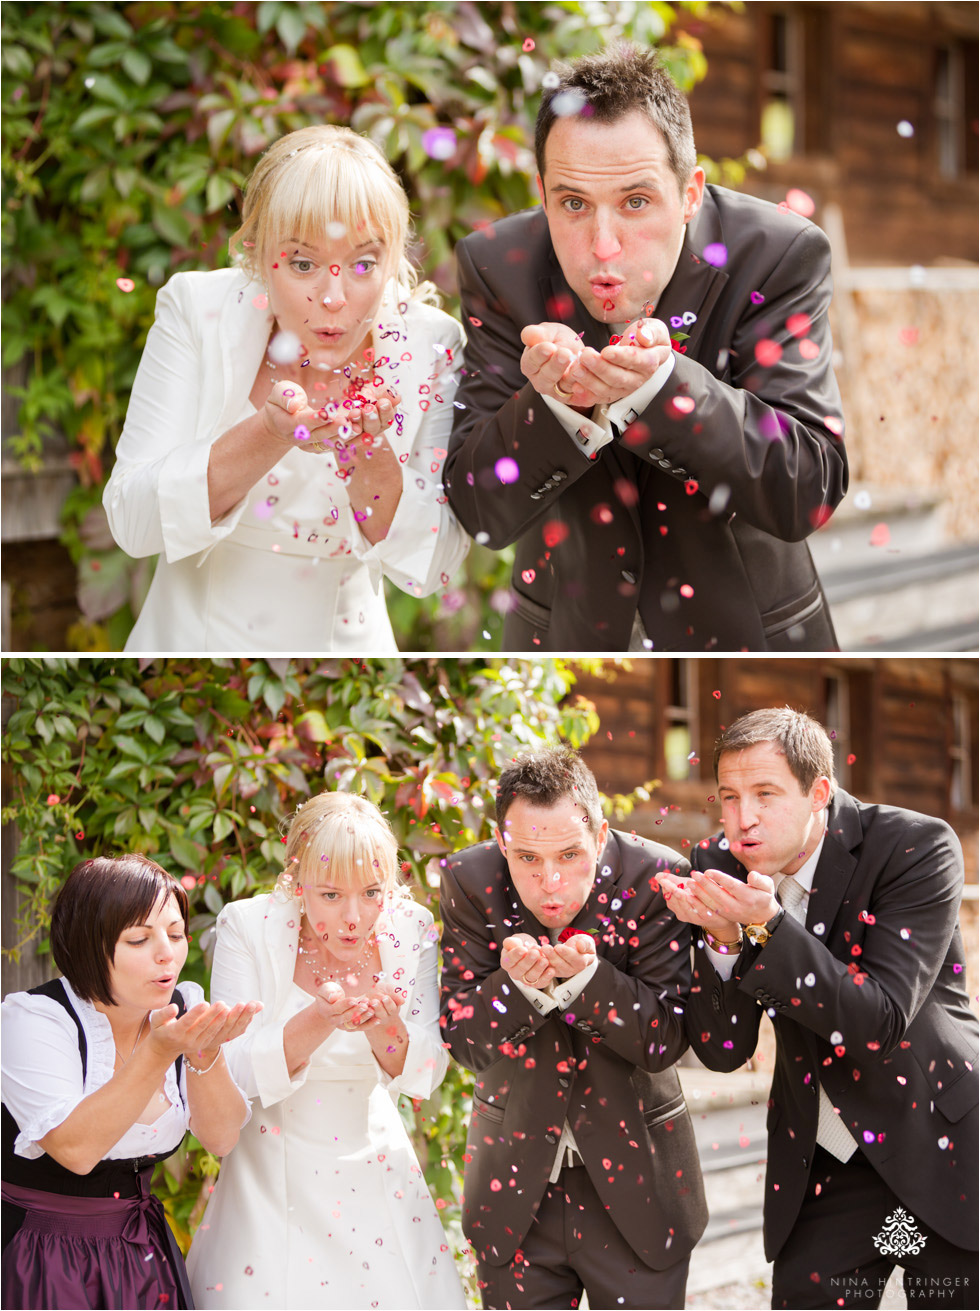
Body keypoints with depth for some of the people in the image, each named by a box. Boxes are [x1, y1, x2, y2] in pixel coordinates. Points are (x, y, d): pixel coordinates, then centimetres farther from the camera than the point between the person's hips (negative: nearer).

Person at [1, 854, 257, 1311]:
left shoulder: (182, 1010, 0)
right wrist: (159, 1052, -34)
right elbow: (75, 1149, -28)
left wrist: (205, 1053, -25)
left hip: (145, 1258, 5)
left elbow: (221, 1139, -8)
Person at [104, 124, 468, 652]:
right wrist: (269, 435, -28)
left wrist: (370, 459, -25)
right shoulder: (196, 309, -10)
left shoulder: (430, 347, -8)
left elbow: (432, 566, -8)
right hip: (192, 637, 0)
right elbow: (130, 521, -15)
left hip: (343, 645, 0)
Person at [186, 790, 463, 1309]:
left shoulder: (410, 930, -10)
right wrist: (321, 1019, -39)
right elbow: (239, 1072, -21)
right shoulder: (248, 926, -17)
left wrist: (384, 1027, -33)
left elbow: (426, 1073, -11)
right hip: (271, 1180, -2)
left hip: (375, 1178, 3)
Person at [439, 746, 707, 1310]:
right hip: (517, 1185, 2)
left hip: (633, 1177, -1)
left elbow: (665, 1040, -17)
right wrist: (516, 982, -32)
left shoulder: (655, 877, -18)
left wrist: (587, 973, -34)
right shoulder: (470, 882, -12)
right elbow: (462, 1040, -11)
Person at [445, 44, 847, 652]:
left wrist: (659, 385, -41)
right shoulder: (497, 265, -15)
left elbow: (811, 495, -27)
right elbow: (478, 511, -17)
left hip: (740, 625, -1)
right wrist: (555, 405, -37)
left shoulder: (777, 256, -21)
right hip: (566, 622, 1)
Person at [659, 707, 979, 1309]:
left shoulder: (916, 847, -17)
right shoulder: (721, 868, -4)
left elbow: (880, 1022, -24)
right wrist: (721, 937, -24)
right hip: (822, 1164, 3)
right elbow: (723, 1050, -6)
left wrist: (767, 925, -33)